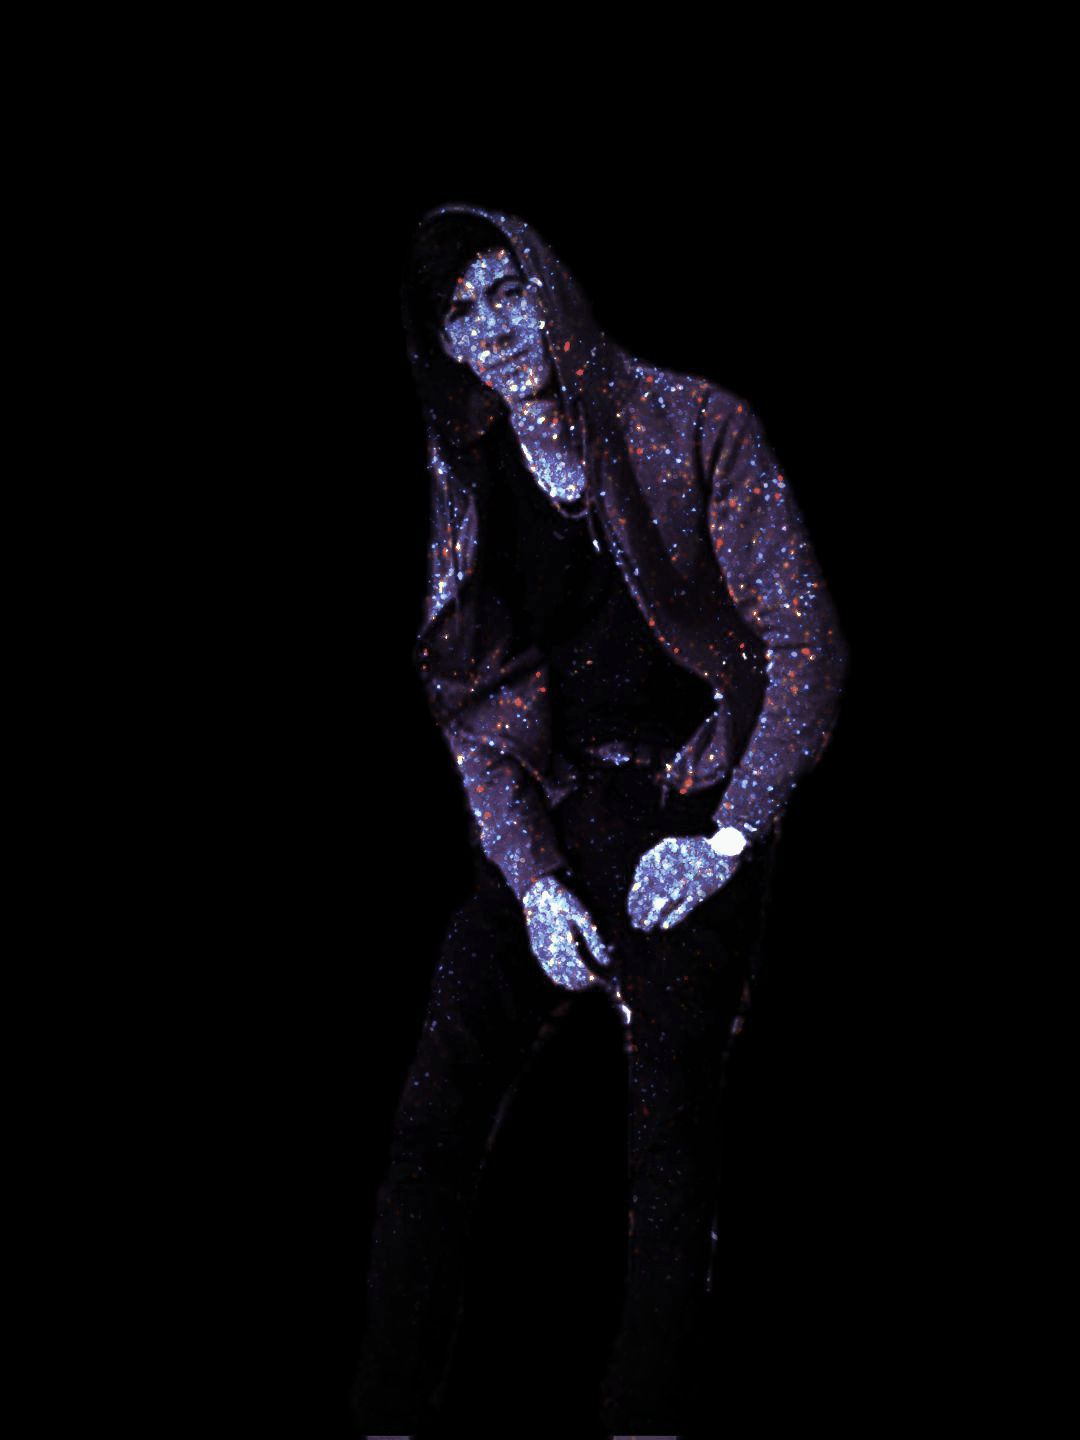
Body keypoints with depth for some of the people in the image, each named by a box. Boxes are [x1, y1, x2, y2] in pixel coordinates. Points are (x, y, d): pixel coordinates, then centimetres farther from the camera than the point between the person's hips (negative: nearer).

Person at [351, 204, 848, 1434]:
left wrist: (727, 836, -13)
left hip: (691, 816, -3)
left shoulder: (694, 428, -4)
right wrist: (533, 880, -7)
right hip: (546, 820, 4)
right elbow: (475, 716, 7)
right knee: (434, 1114, -8)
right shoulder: (471, 486, 8)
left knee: (671, 1141, -7)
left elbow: (807, 644, -7)